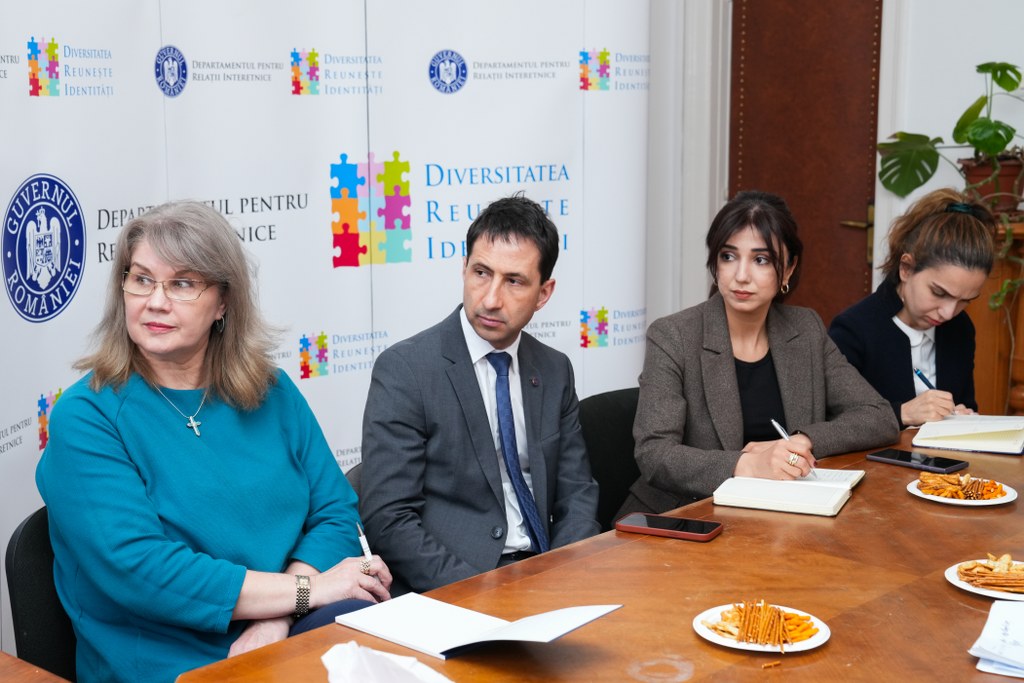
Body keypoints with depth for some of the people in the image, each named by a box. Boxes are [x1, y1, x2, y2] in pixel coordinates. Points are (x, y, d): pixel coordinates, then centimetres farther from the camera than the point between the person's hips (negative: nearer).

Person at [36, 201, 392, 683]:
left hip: (287, 642, 5)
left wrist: (278, 617, -12)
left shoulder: (271, 393, 12)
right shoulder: (86, 417, -2)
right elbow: (135, 569, -12)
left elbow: (335, 512, 8)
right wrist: (306, 589, -13)